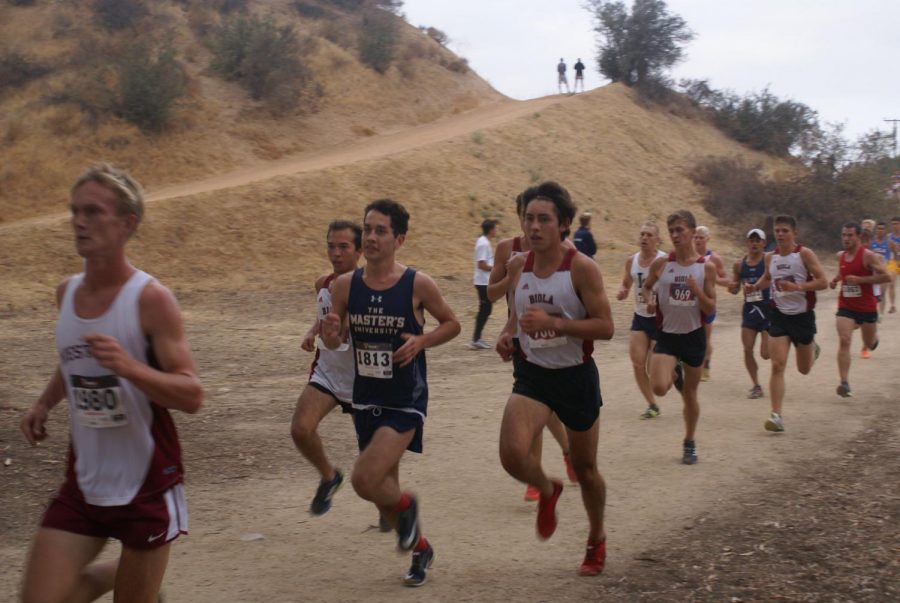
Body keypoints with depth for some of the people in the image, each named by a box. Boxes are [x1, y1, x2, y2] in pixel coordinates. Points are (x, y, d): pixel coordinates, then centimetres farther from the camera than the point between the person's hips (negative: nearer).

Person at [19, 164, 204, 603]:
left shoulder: (150, 299, -17)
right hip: (83, 484, 5)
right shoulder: (66, 292, 2)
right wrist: (45, 404, 6)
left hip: (147, 486, -5)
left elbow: (192, 397, -21)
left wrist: (129, 367, -36)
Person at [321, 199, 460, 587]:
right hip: (366, 401, 5)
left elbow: (452, 324, 2)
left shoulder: (418, 284, -13)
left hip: (405, 402, -5)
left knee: (364, 480, -20)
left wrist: (421, 340, -17)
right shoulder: (345, 285, -4)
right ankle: (420, 549, 42)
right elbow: (334, 344, 5)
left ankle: (405, 505, 14)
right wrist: (330, 334, -18)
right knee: (382, 487, 16)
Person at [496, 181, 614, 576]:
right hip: (533, 373, 3)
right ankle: (547, 490, 15)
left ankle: (597, 539, 40)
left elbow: (606, 327, -18)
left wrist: (554, 323, -29)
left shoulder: (581, 268, -15)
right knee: (512, 453, -21)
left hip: (576, 376, -3)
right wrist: (508, 335, -3)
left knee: (585, 468, 13)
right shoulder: (520, 266, 0)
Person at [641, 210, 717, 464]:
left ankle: (689, 443, 32)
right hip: (667, 335, 0)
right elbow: (647, 287, 13)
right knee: (659, 387, -20)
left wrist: (697, 291, -22)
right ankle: (675, 373, 18)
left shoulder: (706, 267, -6)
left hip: (694, 336, 0)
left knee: (690, 394, 10)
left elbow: (710, 309, -4)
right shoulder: (660, 264, -5)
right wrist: (649, 300, -8)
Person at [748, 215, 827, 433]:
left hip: (803, 315, -2)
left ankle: (813, 349, 51)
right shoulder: (770, 257, 3)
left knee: (804, 369, 14)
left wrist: (798, 286, -28)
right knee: (777, 366, -11)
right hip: (779, 315, 2)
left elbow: (823, 281, -15)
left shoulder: (805, 254, -11)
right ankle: (776, 415, -11)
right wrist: (754, 287, 2)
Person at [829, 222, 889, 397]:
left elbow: (886, 277, -21)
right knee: (844, 341, -17)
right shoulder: (840, 255, 3)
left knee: (870, 344, 16)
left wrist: (860, 279, -25)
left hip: (867, 307, -2)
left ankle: (874, 336, 56)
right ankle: (845, 383, -17)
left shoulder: (868, 256, -15)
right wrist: (835, 280, 5)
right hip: (845, 306, 3)